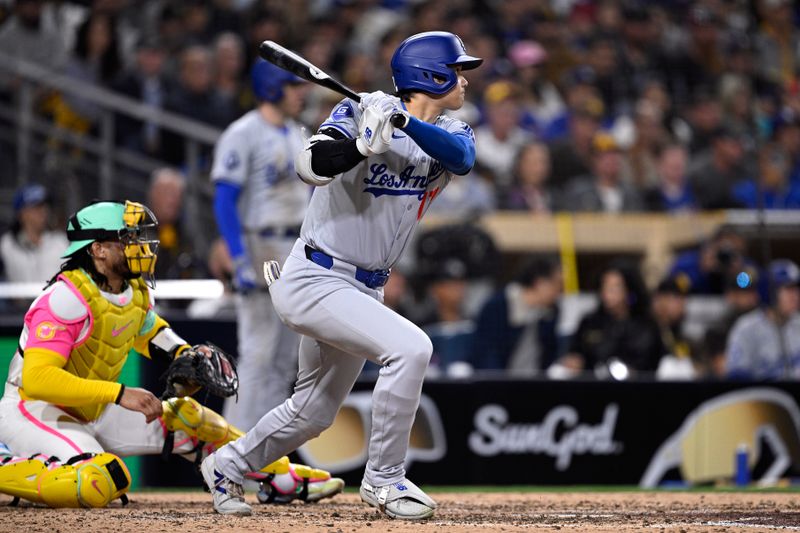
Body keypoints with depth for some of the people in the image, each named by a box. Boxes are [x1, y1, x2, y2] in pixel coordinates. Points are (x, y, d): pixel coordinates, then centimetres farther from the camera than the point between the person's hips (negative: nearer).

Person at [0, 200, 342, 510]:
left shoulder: (137, 291, 3)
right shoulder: (68, 296, -23)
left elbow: (149, 331, 28)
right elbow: (37, 377, -34)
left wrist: (187, 355, 5)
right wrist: (120, 394, -38)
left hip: (92, 413, 9)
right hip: (35, 409, -9)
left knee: (183, 415, 8)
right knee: (100, 483, -34)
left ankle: (284, 478, 20)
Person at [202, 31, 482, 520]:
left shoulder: (449, 133, 3)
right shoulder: (365, 110, -13)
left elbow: (462, 157, -21)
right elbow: (311, 166, -26)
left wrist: (404, 123, -37)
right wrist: (365, 144, -42)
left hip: (364, 290, 8)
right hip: (315, 281, -8)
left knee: (313, 414, 18)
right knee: (410, 348, -27)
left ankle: (228, 466, 41)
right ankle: (384, 480, -16)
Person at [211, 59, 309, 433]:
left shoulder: (297, 135, 15)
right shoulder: (243, 135, -11)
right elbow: (225, 202, -15)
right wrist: (241, 262, -22)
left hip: (297, 252, 8)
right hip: (260, 248, -8)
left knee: (286, 359, 9)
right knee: (257, 354, -10)